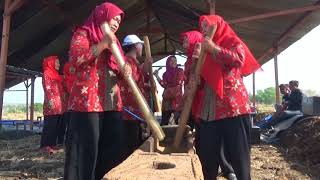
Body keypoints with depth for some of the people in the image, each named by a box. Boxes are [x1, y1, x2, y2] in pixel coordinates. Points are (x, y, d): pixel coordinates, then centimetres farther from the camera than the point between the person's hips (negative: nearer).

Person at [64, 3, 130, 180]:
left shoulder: (114, 41, 23)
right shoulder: (83, 33, 4)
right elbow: (74, 58, -13)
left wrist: (125, 70, -1)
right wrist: (102, 45, -18)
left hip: (112, 103, 7)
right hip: (87, 101, -6)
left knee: (114, 147, 5)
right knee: (87, 148, -6)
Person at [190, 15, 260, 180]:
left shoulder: (233, 42, 8)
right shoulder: (204, 48, 22)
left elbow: (239, 59, -14)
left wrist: (214, 49, -12)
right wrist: (195, 80, 2)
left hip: (232, 105, -5)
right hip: (208, 109, 5)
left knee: (238, 152, -1)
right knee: (206, 155, 6)